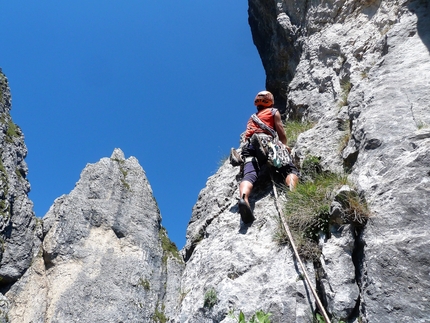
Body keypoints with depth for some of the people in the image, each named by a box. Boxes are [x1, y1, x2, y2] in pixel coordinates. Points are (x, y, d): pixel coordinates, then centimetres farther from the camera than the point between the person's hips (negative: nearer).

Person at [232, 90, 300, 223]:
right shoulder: (274, 112, 25)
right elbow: (281, 133, 21)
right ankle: (291, 192, -35)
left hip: (249, 146, 4)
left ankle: (243, 198, -53)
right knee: (291, 169, -3)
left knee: (249, 175, -21)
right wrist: (285, 146, 39)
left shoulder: (251, 118, 40)